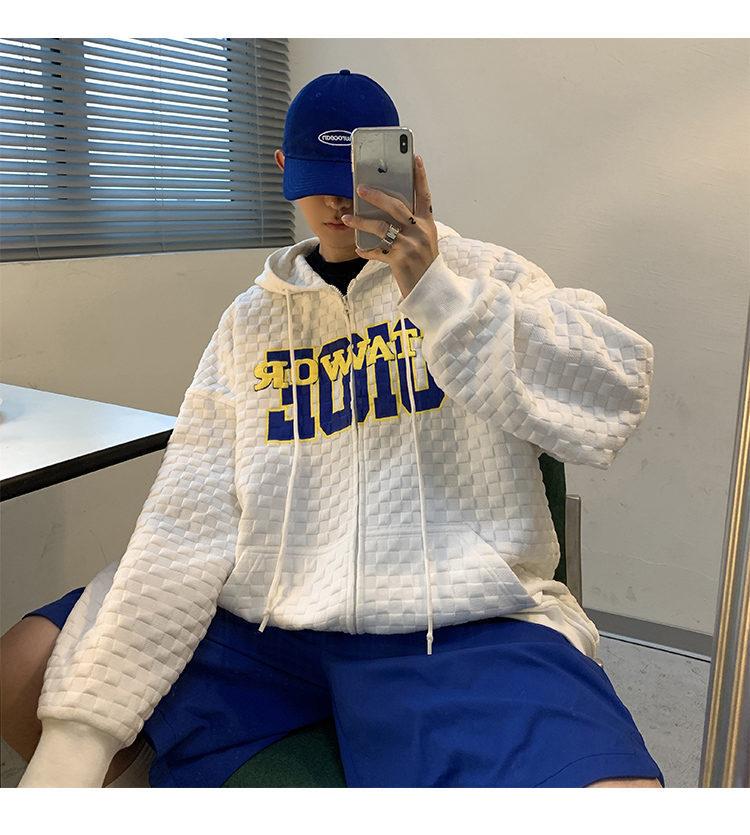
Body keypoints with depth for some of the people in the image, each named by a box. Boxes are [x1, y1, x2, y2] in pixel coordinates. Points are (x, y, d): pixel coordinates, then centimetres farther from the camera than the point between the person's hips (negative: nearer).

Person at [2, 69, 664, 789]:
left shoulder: (482, 273, 6)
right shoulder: (251, 319, 11)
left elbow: (614, 398, -9)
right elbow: (189, 521, 2)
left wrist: (437, 289, -17)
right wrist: (81, 731, -6)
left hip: (457, 624, -3)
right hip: (257, 618, 4)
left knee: (612, 786, -31)